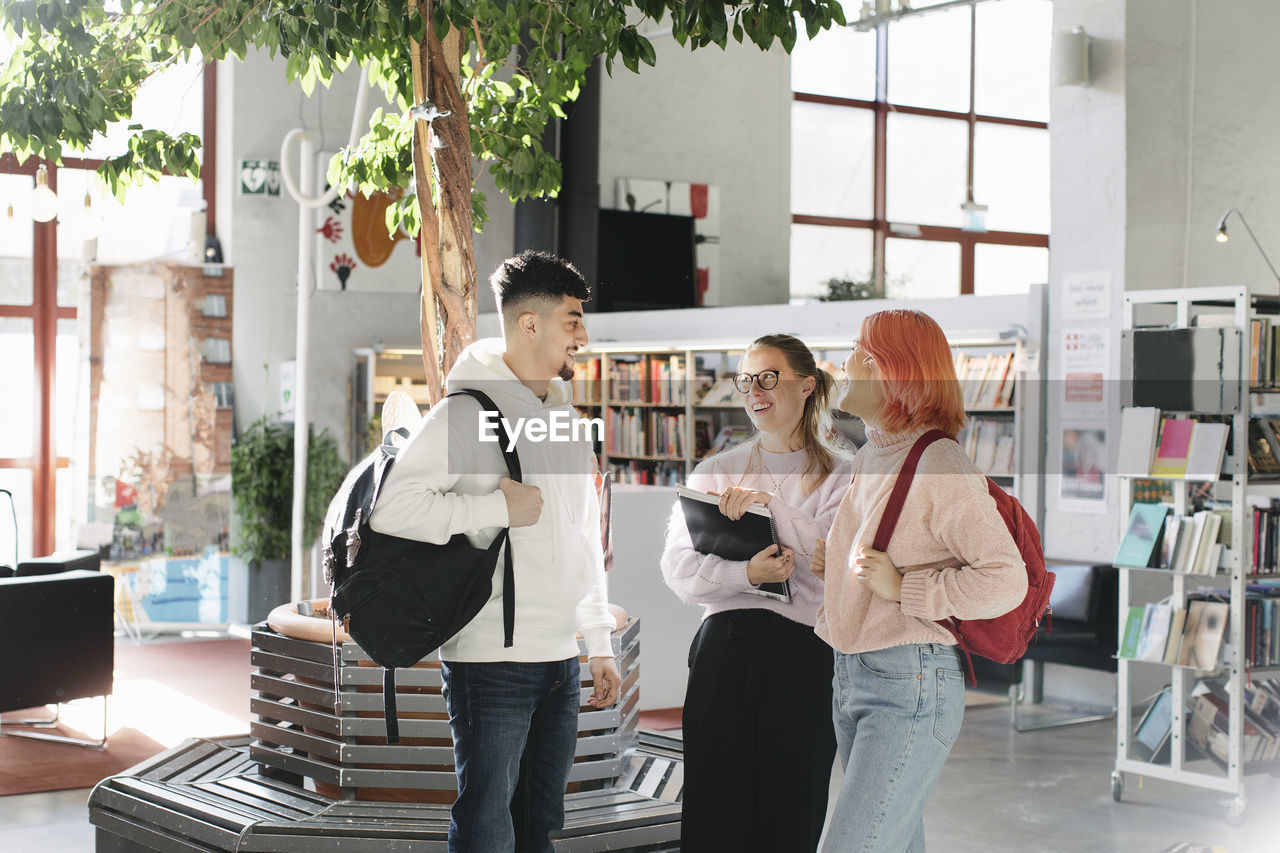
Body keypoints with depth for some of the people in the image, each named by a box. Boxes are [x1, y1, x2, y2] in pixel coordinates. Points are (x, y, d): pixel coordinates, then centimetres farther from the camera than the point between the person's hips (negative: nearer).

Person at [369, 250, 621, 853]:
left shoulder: (567, 420, 16)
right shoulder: (466, 413, -9)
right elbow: (390, 508, -19)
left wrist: (600, 644, 19)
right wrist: (498, 507, -18)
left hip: (560, 661, 8)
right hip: (491, 660, -7)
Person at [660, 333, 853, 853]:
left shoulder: (841, 477, 6)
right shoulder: (715, 472, 12)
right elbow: (679, 570, 2)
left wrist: (771, 505, -16)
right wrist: (746, 575, -16)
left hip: (804, 656, -1)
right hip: (725, 651, 2)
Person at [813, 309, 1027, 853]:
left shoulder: (942, 466, -14)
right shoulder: (871, 458, 12)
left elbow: (1006, 580, -18)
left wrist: (902, 589, -18)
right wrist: (832, 558, 12)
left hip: (912, 688, -9)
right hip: (851, 680, 9)